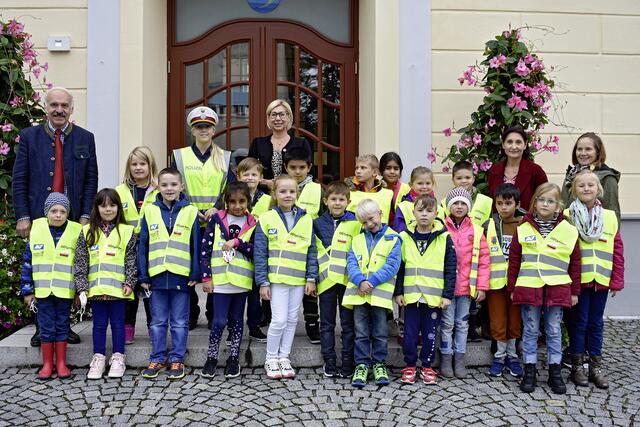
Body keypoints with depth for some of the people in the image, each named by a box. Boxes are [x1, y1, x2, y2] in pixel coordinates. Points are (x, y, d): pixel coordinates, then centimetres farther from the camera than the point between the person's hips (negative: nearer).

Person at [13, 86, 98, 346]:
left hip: (72, 219, 1)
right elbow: (19, 180, 3)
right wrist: (22, 217, -4)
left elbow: (91, 180, 5)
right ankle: (41, 328, 17)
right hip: (39, 217, 0)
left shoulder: (85, 138, 7)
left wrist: (85, 216, -2)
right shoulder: (29, 136, 5)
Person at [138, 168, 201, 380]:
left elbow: (196, 245, 0)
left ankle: (177, 359, 18)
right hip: (157, 276, 2)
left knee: (180, 322, 8)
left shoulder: (190, 212, -1)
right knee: (158, 322, 12)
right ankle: (157, 359, 22)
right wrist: (143, 276, 0)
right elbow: (142, 246, 4)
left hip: (181, 276, -2)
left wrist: (195, 274, -4)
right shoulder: (150, 211, 3)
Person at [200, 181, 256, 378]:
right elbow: (205, 249, 0)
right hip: (220, 279, -1)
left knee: (236, 320, 11)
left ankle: (234, 358, 23)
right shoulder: (216, 220, 0)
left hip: (242, 280, 2)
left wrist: (237, 242, -15)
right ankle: (211, 358, 15)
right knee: (219, 321, -2)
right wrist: (206, 277, -4)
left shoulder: (252, 224, 4)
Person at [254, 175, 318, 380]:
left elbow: (312, 252, 6)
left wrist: (311, 278, 0)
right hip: (277, 278, -3)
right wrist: (263, 282, -7)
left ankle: (284, 357, 25)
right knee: (279, 320, -5)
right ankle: (271, 359, 14)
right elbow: (260, 253, -4)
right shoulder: (266, 219, -3)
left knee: (292, 320, 11)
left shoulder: (306, 220, 4)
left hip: (299, 280, 3)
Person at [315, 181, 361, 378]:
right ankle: (329, 362, 15)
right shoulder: (317, 224, 7)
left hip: (348, 280, -1)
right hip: (325, 280, 2)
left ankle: (348, 363, 14)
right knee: (327, 324, 8)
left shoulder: (356, 224, 2)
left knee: (348, 324, 7)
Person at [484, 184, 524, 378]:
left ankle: (511, 356, 26)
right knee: (498, 322, 6)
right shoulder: (488, 226, -1)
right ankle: (499, 356, 22)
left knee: (515, 321, 10)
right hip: (496, 280, 0)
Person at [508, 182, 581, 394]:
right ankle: (529, 371, 18)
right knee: (530, 331, 8)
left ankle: (555, 372, 21)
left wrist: (575, 291, 7)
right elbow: (514, 261, 5)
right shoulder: (523, 229, 1)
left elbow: (575, 263, 6)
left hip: (557, 289, 0)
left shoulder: (568, 231, 1)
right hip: (528, 288, 0)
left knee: (554, 331, 10)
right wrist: (512, 288, 4)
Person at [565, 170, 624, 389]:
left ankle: (596, 367, 23)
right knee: (579, 321, 5)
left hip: (601, 280, 3)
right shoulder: (567, 216, -6)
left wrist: (617, 281, 3)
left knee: (596, 322, 12)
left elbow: (617, 251, 6)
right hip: (577, 279, -3)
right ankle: (577, 366, 18)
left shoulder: (610, 217, 5)